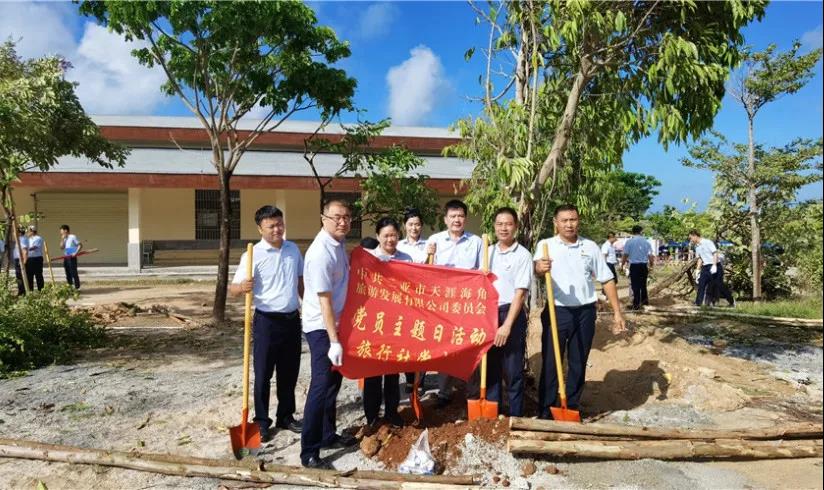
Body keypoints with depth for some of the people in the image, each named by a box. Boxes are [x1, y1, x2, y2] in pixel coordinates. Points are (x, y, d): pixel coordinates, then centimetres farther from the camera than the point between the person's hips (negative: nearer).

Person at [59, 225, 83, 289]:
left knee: (74, 273, -7)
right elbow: (61, 248, 8)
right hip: (66, 258, 8)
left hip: (72, 257, -8)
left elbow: (80, 245, -10)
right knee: (68, 274, 11)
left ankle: (77, 287, -2)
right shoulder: (64, 239, 16)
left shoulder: (73, 237, -6)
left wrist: (76, 253, -20)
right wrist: (62, 239, 2)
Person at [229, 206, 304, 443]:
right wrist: (243, 287, -37)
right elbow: (234, 288, -15)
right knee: (263, 375, 4)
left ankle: (286, 416, 29)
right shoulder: (253, 255, -11)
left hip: (292, 319, 5)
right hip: (267, 321, -5)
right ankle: (262, 422, 17)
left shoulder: (293, 249, 6)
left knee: (289, 372, 14)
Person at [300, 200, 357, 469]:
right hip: (321, 327, -9)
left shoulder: (339, 243, 4)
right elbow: (324, 300, -25)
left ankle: (328, 435, 34)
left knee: (333, 381, 18)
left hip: (334, 322, 9)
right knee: (321, 386, -6)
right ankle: (309, 452, 3)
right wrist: (334, 341, -26)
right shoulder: (321, 253, -23)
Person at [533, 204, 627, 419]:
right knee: (550, 363, 2)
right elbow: (537, 269, -23)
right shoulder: (546, 245, -3)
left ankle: (571, 408, 26)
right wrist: (539, 268, -48)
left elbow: (607, 279, 8)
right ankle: (545, 412, 13)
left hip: (585, 312, 3)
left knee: (578, 363, 11)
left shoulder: (590, 247, 4)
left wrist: (617, 312, 3)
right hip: (556, 312, -2)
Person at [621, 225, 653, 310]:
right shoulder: (646, 242, 2)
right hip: (644, 265, 3)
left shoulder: (629, 242, -5)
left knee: (635, 285, 3)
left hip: (634, 266, -3)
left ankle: (636, 304, 5)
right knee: (643, 284, 20)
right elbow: (650, 255, 2)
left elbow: (625, 255, -7)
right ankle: (644, 300, 32)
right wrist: (651, 265, 14)